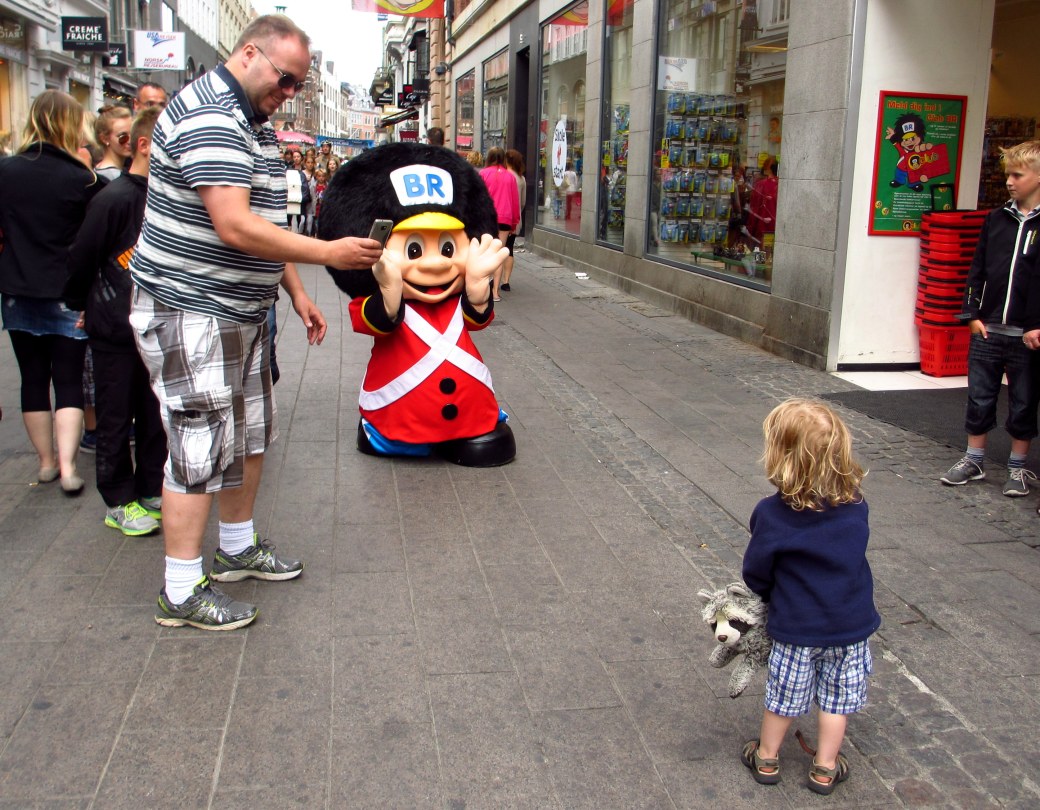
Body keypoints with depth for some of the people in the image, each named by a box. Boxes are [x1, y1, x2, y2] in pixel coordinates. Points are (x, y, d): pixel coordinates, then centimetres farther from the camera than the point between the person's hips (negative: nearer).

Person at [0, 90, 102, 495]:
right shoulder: (81, 178, -12)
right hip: (67, 295, -3)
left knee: (33, 378, 12)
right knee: (69, 380, 4)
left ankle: (47, 462, 19)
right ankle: (67, 466, -3)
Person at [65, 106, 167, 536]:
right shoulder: (114, 199, -14)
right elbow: (81, 258, -8)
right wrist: (80, 307, 2)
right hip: (116, 328, -5)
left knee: (156, 413, 12)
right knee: (116, 418, 6)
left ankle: (152, 489, 25)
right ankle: (119, 501, 16)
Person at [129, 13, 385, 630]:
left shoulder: (254, 122, 16)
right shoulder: (208, 116, -19)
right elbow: (235, 227, -29)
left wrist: (297, 292, 14)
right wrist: (328, 252, -25)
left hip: (241, 309, 10)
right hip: (189, 311, -10)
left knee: (251, 434, 18)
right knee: (202, 450, -6)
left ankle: (238, 549, 35)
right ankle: (182, 593, 6)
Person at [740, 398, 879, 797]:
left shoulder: (771, 513, -23)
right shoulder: (856, 507, -12)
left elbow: (756, 573, -11)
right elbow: (854, 557, 3)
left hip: (796, 628, -2)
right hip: (852, 625, 2)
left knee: (784, 694, 17)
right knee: (837, 698, 18)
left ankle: (767, 759, 36)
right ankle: (825, 768, 32)